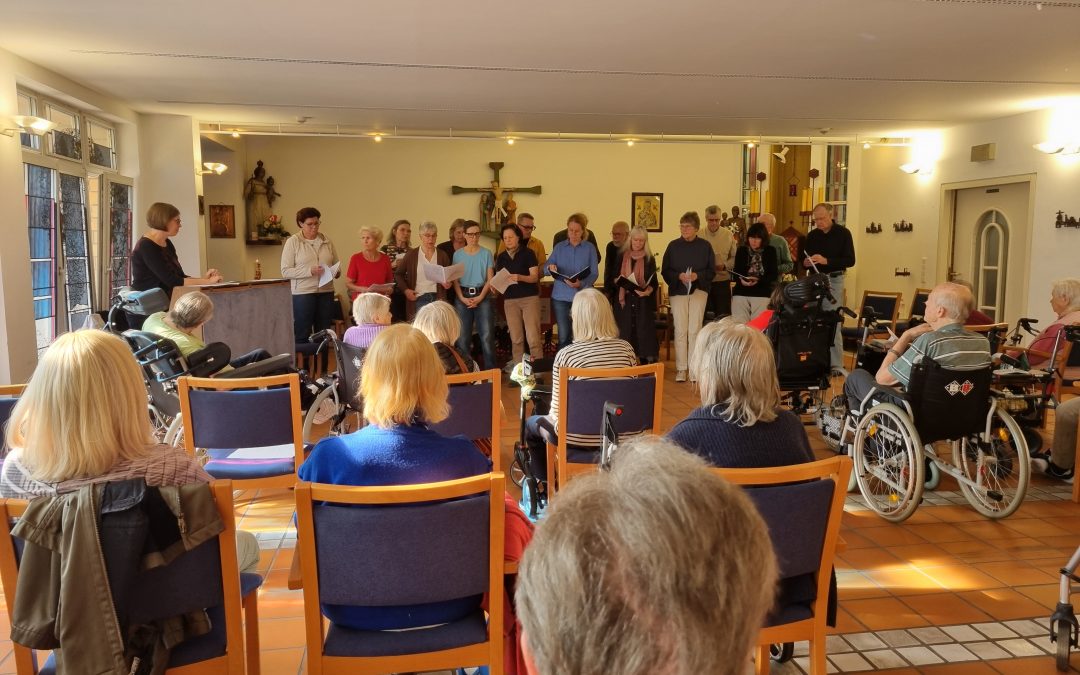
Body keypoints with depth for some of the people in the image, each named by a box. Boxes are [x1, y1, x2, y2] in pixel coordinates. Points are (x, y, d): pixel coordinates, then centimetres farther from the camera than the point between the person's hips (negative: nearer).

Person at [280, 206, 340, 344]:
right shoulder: (292, 242, -2)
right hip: (303, 293, -4)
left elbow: (336, 264, 17)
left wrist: (337, 272, -6)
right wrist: (309, 271, -19)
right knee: (302, 335, 1)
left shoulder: (327, 241, 10)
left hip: (326, 292, 4)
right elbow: (285, 271, -7)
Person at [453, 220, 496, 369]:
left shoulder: (486, 253, 3)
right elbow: (455, 279, 3)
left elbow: (490, 278, 1)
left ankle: (490, 369, 1)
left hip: (482, 296, -1)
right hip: (463, 297, 1)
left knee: (487, 335, -5)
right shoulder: (458, 254, 5)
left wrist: (480, 297, -10)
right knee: (462, 336, 3)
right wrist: (462, 298, -10)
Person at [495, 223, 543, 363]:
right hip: (509, 300, 4)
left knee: (533, 337, -9)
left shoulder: (528, 253, -1)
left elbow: (534, 277, -7)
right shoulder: (501, 257, 11)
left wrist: (520, 278, -26)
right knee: (516, 338, 3)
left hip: (530, 297, -4)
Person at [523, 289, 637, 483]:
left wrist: (554, 418, 11)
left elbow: (557, 409, -11)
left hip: (579, 439, -5)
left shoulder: (566, 354, -16)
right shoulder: (626, 348, -4)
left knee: (532, 424, 27)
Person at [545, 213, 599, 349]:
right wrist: (550, 268, -21)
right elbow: (545, 270, 3)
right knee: (563, 335, 1)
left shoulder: (590, 248, 3)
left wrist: (581, 283, -23)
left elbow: (594, 274, -4)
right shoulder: (559, 247, 7)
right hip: (561, 296, 1)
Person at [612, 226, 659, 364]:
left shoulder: (649, 259, 4)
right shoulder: (620, 256, 6)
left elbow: (654, 282, 1)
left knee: (643, 334, -5)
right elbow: (612, 278, 9)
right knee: (624, 334, 0)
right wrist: (617, 280, -13)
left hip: (643, 302, -1)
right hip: (624, 301, 1)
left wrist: (648, 290, -20)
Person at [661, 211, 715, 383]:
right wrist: (679, 276, -14)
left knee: (694, 330, -2)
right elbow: (665, 270, 3)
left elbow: (711, 271, 2)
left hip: (698, 290, 0)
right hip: (678, 291, 1)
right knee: (680, 330, -1)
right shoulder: (673, 246, 2)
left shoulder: (705, 246, 1)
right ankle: (681, 369, 5)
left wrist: (697, 276, -16)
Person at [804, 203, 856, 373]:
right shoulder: (812, 236, 11)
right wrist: (805, 263, -6)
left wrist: (826, 261, -19)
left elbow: (850, 260, -8)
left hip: (833, 281, -4)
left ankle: (837, 365, -3)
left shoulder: (843, 233, -1)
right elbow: (803, 260, 18)